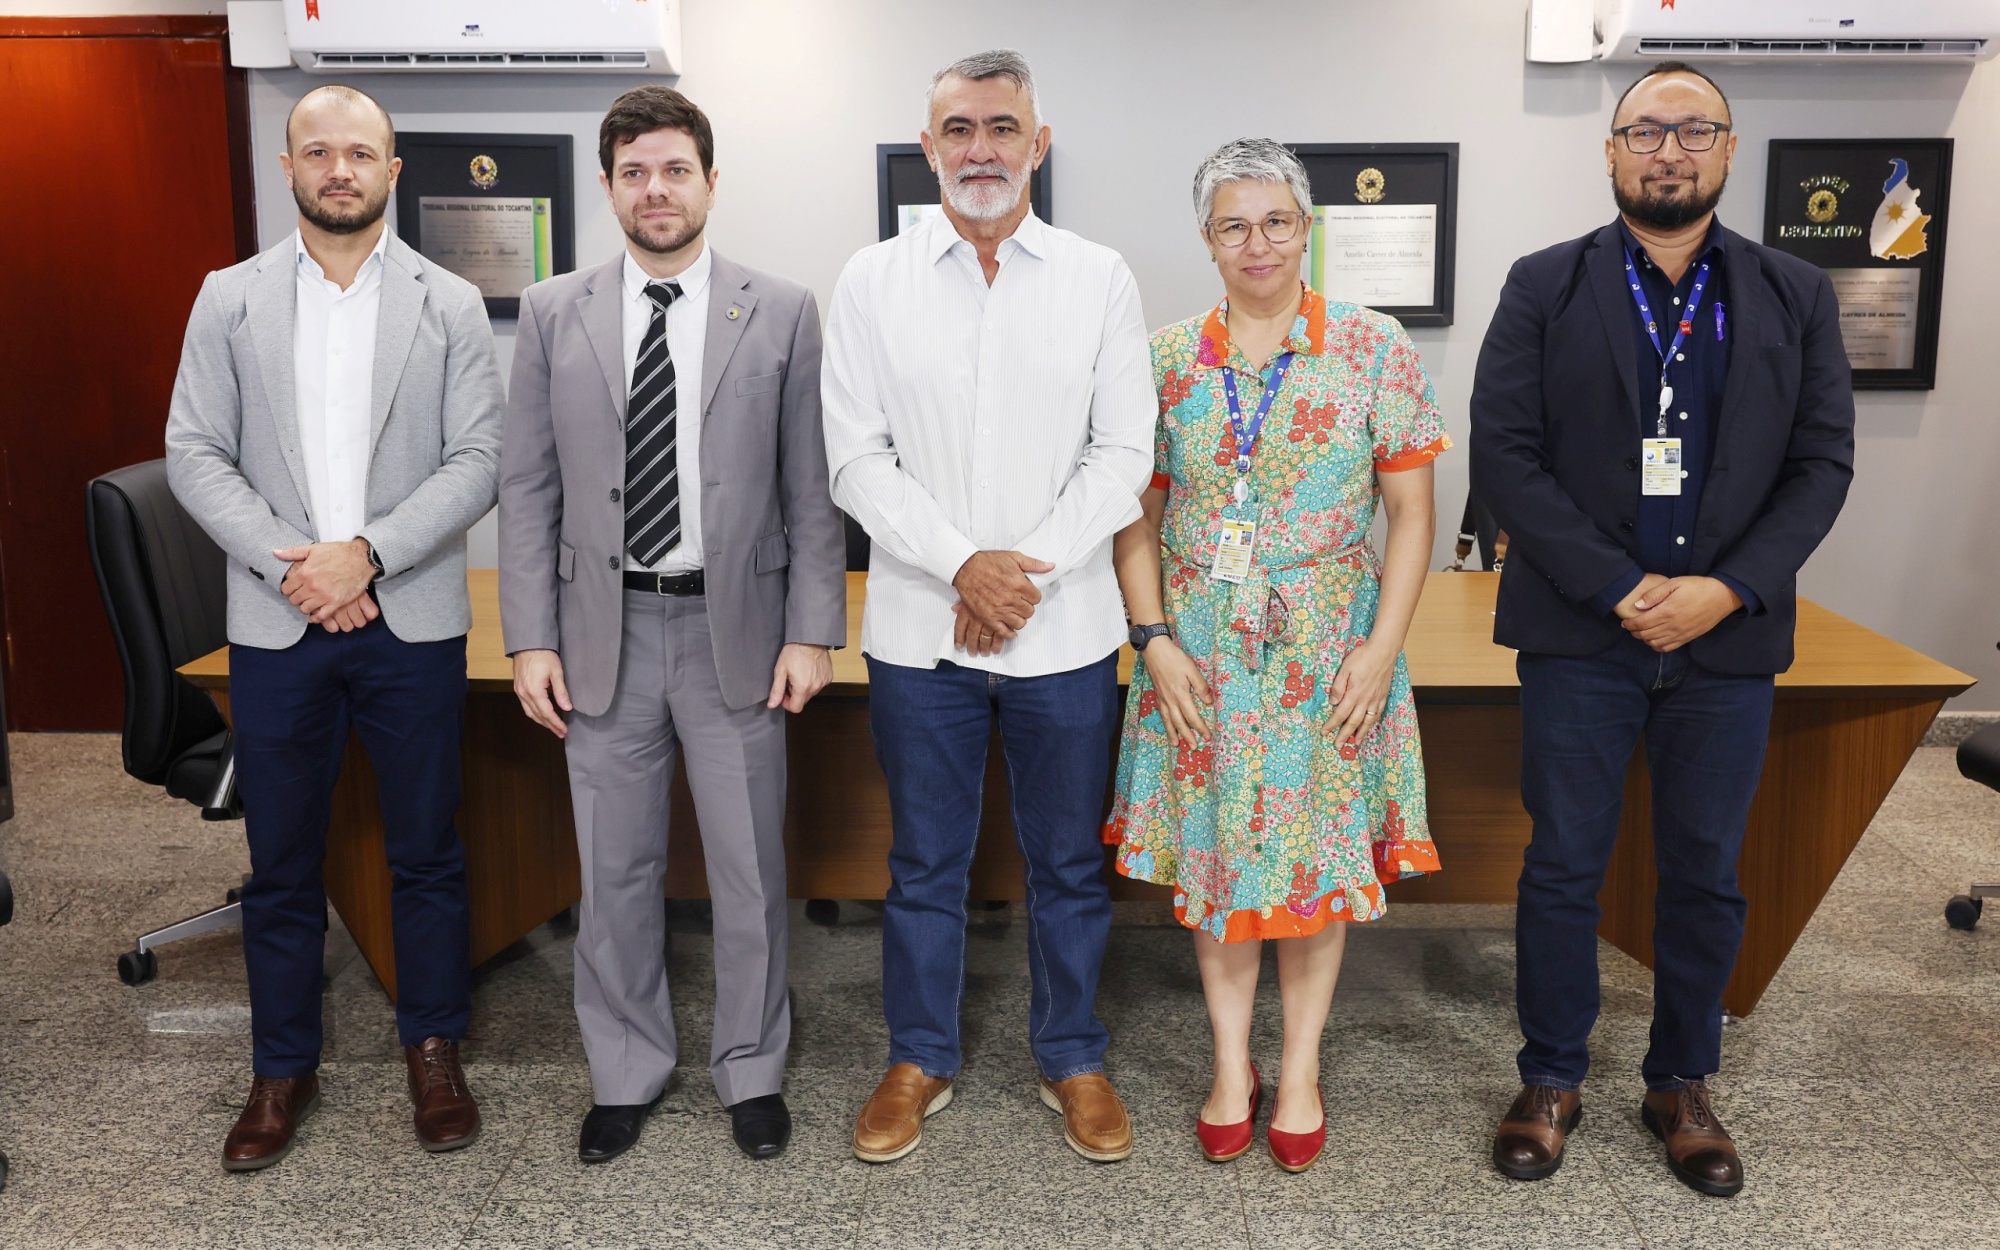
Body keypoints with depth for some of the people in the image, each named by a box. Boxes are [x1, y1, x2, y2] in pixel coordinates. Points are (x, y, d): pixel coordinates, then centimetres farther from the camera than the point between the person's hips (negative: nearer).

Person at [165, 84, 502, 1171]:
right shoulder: (229, 299, 7)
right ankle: (283, 1071, 25)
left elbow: (479, 459, -3)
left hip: (411, 621, -1)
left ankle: (432, 1051, 26)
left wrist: (366, 552, -15)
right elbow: (193, 454, 2)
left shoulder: (449, 304, 4)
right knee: (280, 864, 10)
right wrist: (289, 561, -12)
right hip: (276, 624, 1)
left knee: (426, 853, 9)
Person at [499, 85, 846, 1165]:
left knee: (750, 870, 9)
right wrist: (530, 639, -2)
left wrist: (811, 631, -6)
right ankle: (627, 1072, 32)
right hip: (605, 631, 1)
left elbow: (809, 488, 0)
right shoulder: (552, 314, 4)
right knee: (615, 873, 12)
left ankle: (752, 1071, 29)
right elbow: (527, 488, 4)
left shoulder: (782, 313, 0)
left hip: (736, 629, -1)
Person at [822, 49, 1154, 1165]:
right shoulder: (875, 281, 4)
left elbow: (1123, 453, -1)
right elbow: (857, 457, -2)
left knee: (1070, 862, 11)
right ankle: (921, 1056, 30)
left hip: (1067, 630, 0)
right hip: (919, 629, 0)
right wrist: (964, 565, -13)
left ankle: (1074, 1057, 30)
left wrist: (1028, 573, -12)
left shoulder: (1100, 278, 4)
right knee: (925, 861, 12)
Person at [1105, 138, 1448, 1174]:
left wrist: (1381, 647, -11)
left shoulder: (1375, 351, -3)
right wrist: (1155, 640, -6)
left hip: (1330, 648, -1)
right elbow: (1139, 517, 4)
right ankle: (1231, 1065, 25)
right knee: (1212, 847, 8)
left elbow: (1412, 513, -3)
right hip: (1200, 650, 2)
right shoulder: (1168, 360, 2)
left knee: (1319, 853, 7)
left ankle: (1300, 1069, 24)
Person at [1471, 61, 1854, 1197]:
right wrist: (1618, 587, -14)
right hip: (1581, 634, -2)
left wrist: (1726, 590, -13)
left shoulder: (1796, 297, 7)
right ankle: (1553, 1081, 23)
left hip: (1729, 638, 2)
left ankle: (1684, 1084, 30)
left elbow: (1823, 463, 2)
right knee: (1563, 869, 6)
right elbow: (1505, 454, -7)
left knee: (1707, 875, 12)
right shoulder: (1546, 287, 1)